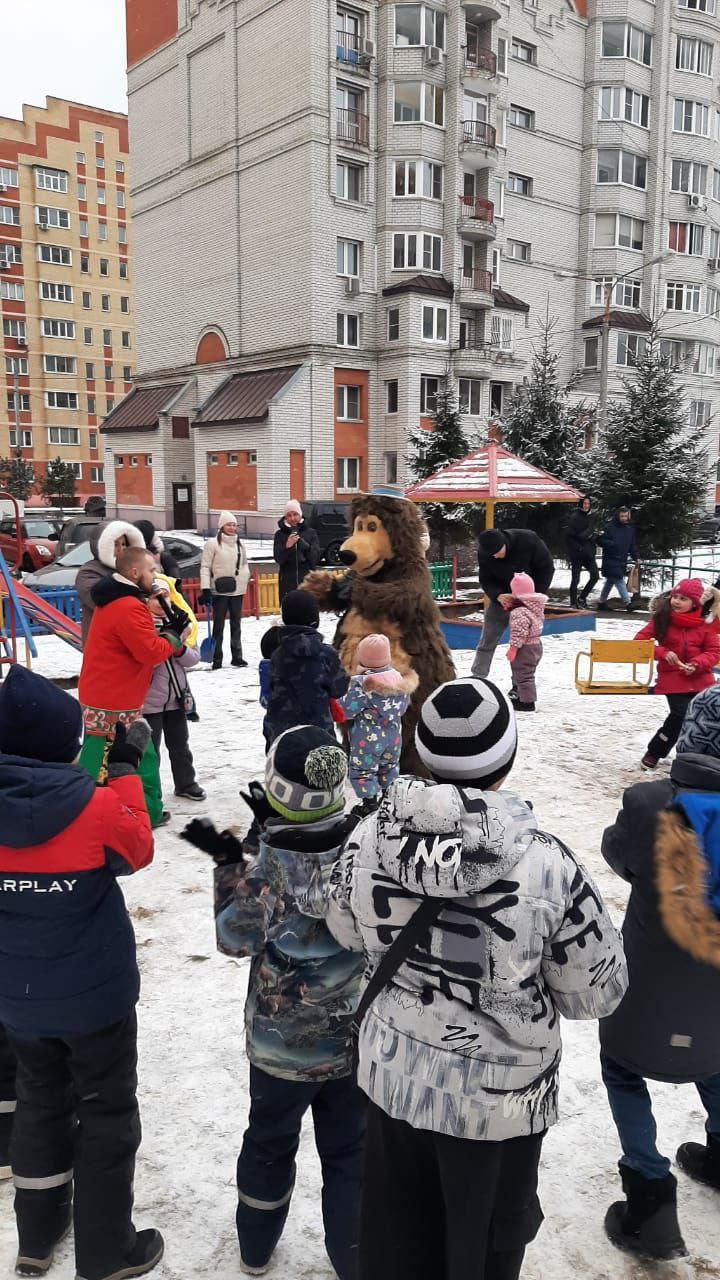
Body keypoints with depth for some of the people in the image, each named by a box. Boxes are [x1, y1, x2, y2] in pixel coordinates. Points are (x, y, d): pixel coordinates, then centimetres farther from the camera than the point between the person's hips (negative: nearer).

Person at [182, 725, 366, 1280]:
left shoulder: (266, 870, -25)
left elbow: (235, 938, -11)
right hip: (353, 1043, 0)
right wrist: (276, 832, -1)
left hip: (279, 1045, 0)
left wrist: (230, 864, -7)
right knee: (349, 1152, 19)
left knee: (269, 1142, 24)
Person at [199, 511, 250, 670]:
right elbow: (205, 567, -8)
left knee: (236, 624, 11)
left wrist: (244, 576, 3)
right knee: (218, 625, -2)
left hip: (237, 590, 5)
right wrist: (205, 588, -14)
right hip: (220, 591, -5)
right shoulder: (212, 543, -6)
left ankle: (237, 657, 19)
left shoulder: (240, 544, 11)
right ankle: (217, 659, 3)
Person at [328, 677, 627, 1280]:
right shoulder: (546, 863, -28)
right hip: (498, 1096, -3)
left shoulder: (370, 835, -18)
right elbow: (597, 992, -14)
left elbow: (345, 928, 2)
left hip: (391, 1077, 3)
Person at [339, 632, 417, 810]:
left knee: (363, 772, 9)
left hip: (368, 740, -6)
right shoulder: (401, 680, -6)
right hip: (393, 737, 6)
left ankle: (370, 805, 11)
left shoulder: (361, 684, -25)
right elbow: (403, 707, 6)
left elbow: (345, 710, -21)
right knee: (389, 768, 27)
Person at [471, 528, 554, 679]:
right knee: (487, 641, 2)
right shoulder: (484, 553, -18)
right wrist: (498, 595, -31)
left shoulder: (529, 540, -26)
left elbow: (547, 568, -15)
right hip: (500, 598, 2)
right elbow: (485, 580, -9)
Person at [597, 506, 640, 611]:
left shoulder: (630, 529, 12)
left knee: (610, 581, 14)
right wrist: (612, 544, -21)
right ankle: (627, 602, -14)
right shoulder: (609, 527, -8)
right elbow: (601, 540, -8)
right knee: (619, 580, -13)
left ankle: (602, 601, 24)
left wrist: (636, 557, 6)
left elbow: (633, 545, 16)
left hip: (622, 561, 7)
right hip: (611, 560, -7)